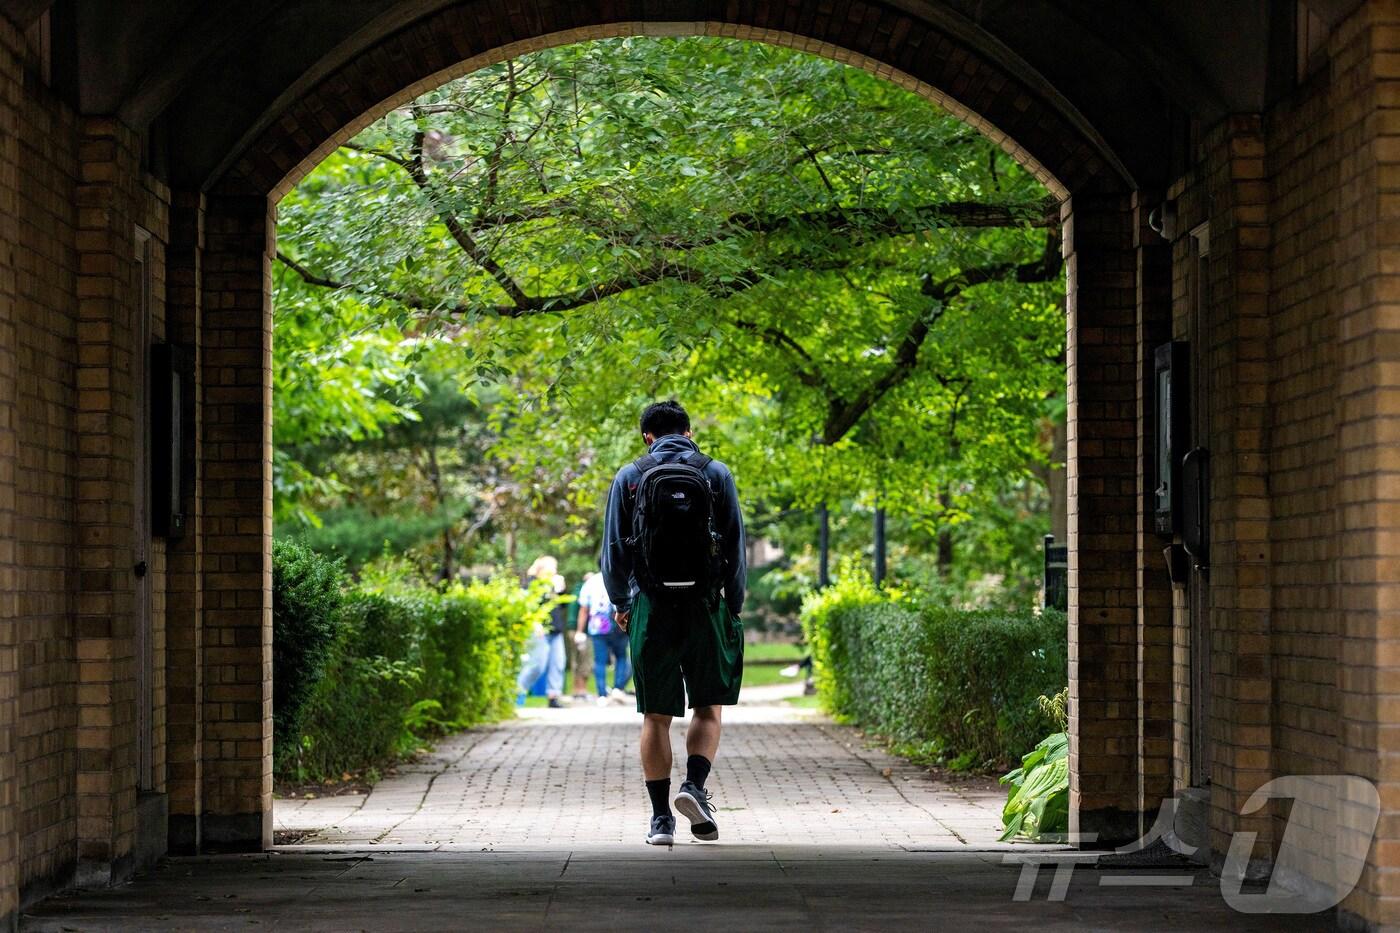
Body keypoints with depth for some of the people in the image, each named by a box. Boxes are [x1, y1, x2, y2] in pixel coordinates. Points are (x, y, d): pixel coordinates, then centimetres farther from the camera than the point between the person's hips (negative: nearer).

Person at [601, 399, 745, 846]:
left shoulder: (629, 477, 4)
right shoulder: (717, 474, 4)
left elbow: (614, 549, 4)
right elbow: (736, 546, 2)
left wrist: (618, 602, 17)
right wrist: (735, 606, 10)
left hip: (651, 608, 0)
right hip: (705, 607, 0)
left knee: (655, 716, 5)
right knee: (708, 708, 11)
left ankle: (661, 817, 5)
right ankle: (694, 786, -11)